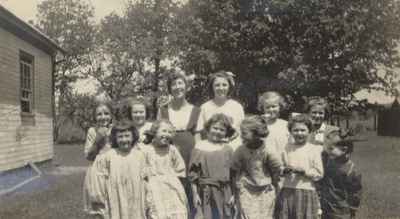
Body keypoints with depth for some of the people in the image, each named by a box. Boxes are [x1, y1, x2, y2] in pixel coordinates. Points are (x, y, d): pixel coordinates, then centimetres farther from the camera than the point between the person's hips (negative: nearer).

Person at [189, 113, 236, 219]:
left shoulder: (228, 150, 3)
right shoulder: (200, 147, -3)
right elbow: (193, 173, -3)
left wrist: (233, 194, 2)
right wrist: (195, 194, -5)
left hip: (224, 193, 2)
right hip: (206, 193, -2)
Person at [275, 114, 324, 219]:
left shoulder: (314, 149, -1)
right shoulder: (287, 148, 8)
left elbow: (319, 173, -4)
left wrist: (304, 171, -17)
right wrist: (285, 170, -9)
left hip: (307, 192, -2)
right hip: (287, 192, 3)